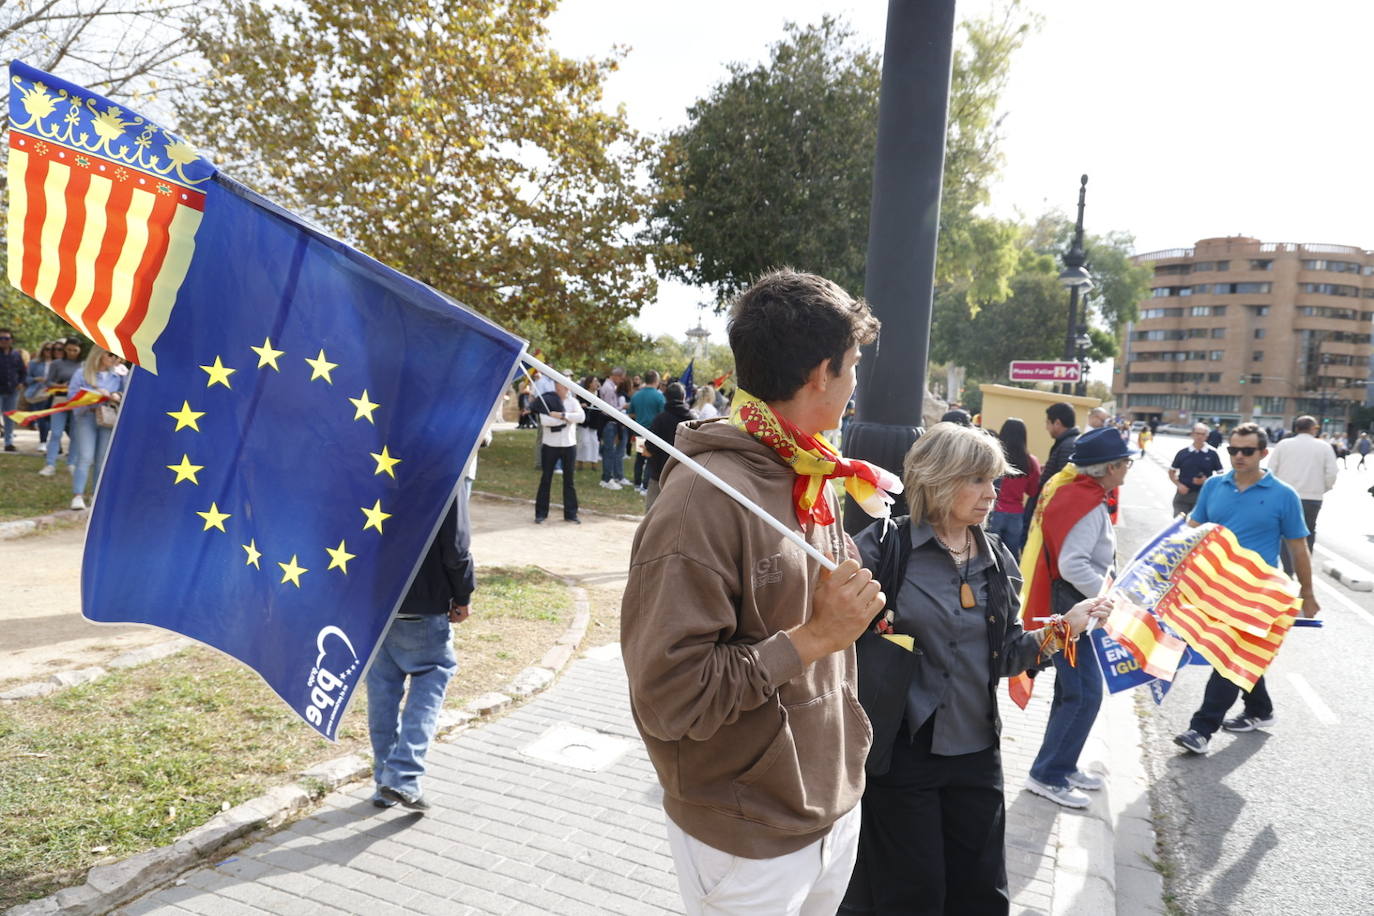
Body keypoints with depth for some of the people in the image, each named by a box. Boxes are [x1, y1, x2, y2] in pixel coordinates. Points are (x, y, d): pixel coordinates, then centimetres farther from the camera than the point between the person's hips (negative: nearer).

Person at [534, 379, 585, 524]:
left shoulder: (573, 401, 4)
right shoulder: (547, 400, -4)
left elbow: (581, 416, -13)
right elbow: (544, 420, -19)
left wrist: (561, 415, -21)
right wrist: (568, 418, -15)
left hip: (569, 445, 2)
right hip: (550, 445, -2)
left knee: (569, 481, 7)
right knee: (545, 480, 5)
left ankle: (570, 514, 14)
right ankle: (540, 513, 13)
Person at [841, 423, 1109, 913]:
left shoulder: (997, 560, 6)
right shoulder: (885, 545, -12)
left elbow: (1003, 656, 10)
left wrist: (1065, 628, -1)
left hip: (976, 754, 6)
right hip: (900, 753, -5)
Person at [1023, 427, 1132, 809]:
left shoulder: (1074, 493, 9)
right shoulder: (1090, 506, -20)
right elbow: (1072, 565, -29)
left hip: (1071, 605, 10)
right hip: (1073, 609, -10)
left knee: (1073, 691, 18)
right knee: (1084, 695, -6)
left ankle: (1062, 766, 30)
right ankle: (1048, 776, 3)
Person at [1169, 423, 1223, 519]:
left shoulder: (1212, 453, -1)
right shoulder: (1183, 452, 3)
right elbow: (1171, 472, 10)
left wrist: (1206, 480, -14)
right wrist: (1179, 485, -6)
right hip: (1183, 494, 1)